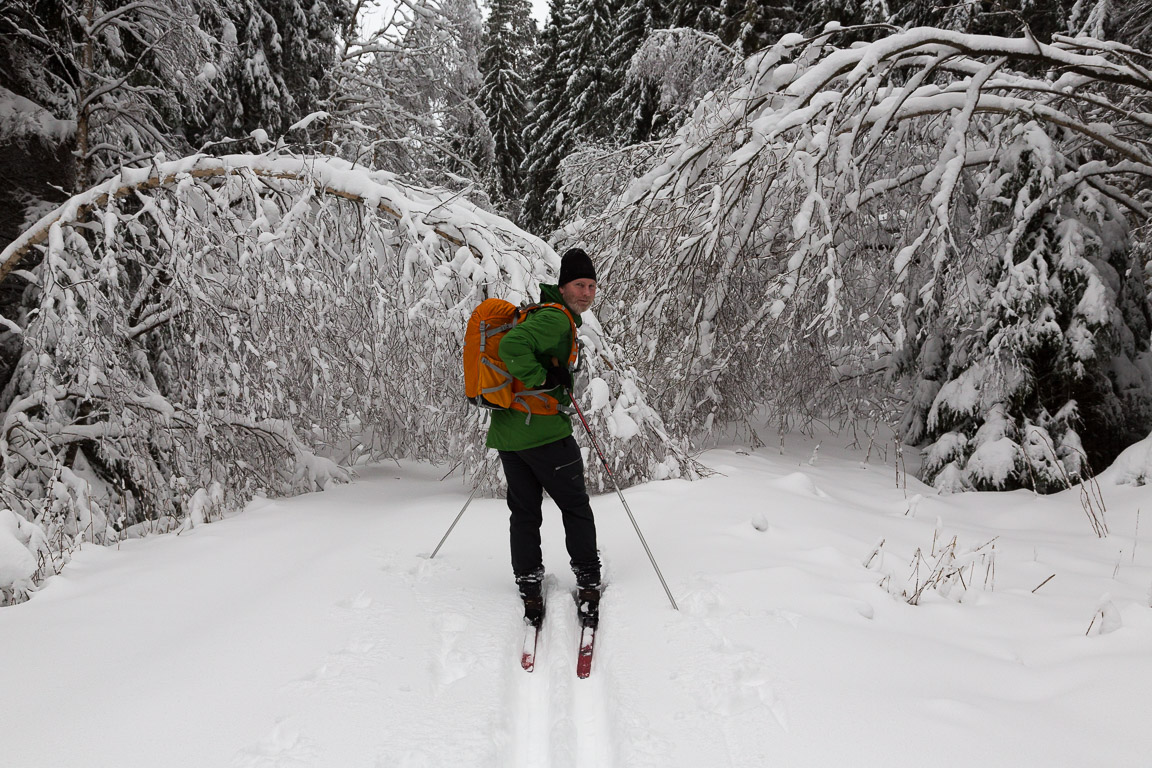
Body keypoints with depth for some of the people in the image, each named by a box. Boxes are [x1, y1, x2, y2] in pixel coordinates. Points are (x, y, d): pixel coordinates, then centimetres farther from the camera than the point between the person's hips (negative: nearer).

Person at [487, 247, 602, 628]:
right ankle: (588, 584, 12)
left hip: (506, 432, 9)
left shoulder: (538, 313, 18)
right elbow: (512, 346, -28)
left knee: (524, 511, 13)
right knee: (576, 508, 6)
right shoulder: (557, 318, -13)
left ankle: (530, 589, 15)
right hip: (543, 431, -9)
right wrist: (543, 378, -19)